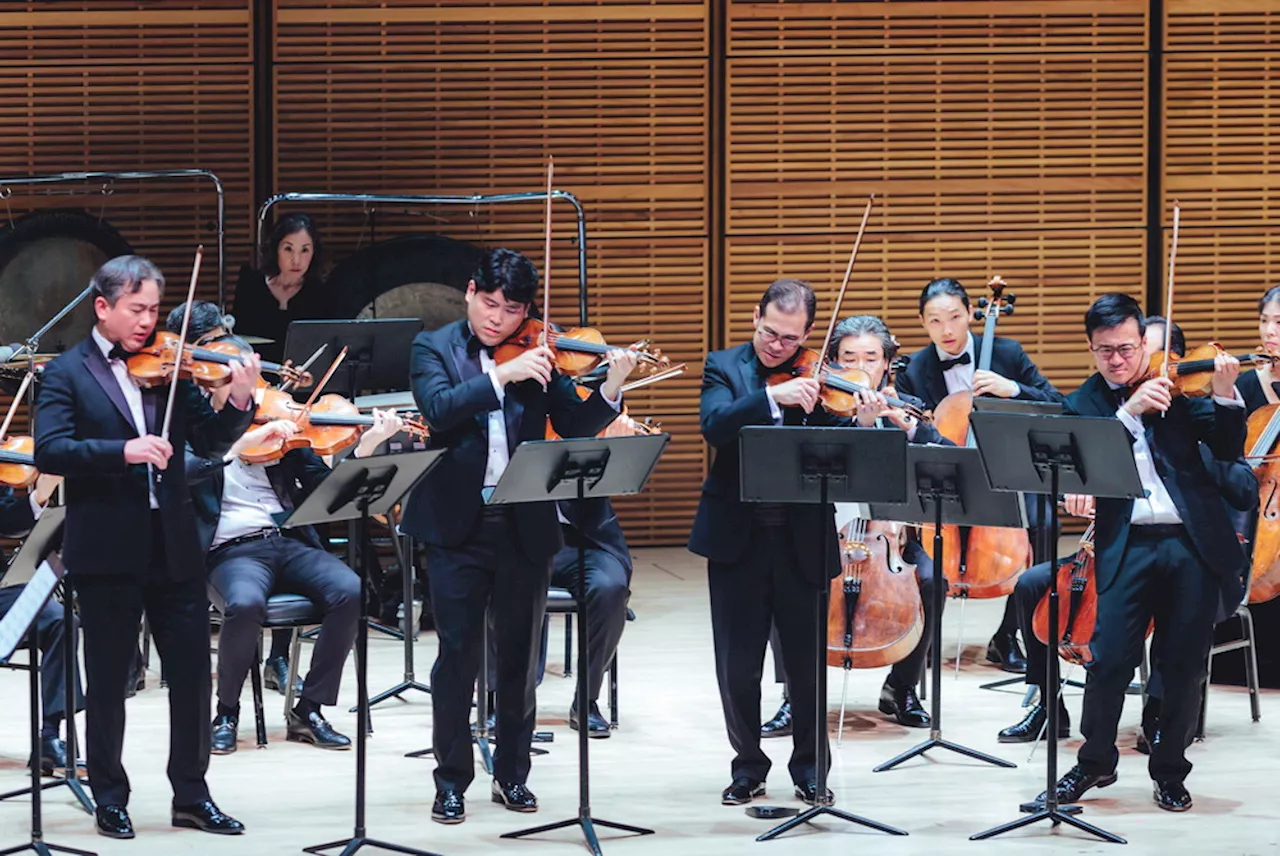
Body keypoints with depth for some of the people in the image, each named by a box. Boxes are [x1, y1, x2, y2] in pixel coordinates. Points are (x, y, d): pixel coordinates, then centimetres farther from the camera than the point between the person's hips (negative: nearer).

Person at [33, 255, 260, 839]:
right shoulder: (68, 373, -2)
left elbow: (209, 442, 6)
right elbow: (48, 451, -14)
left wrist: (240, 402, -14)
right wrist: (122, 451, -27)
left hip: (172, 545, 4)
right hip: (105, 550, -4)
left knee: (192, 673, 5)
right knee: (108, 681, 5)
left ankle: (192, 795, 16)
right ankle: (111, 799, 16)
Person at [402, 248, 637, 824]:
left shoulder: (539, 356, 5)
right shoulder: (434, 348, 1)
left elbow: (576, 427, -1)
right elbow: (438, 409, -17)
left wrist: (611, 388, -19)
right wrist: (503, 375, -25)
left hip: (524, 525, 2)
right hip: (457, 523, -2)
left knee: (520, 657, 9)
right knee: (457, 656, -1)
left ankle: (513, 774, 22)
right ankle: (451, 781, 9)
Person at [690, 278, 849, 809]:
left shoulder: (819, 380, 3)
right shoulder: (725, 367, 2)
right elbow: (715, 426, -17)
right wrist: (772, 397, -28)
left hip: (803, 540, 0)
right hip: (737, 538, 0)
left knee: (808, 663, 6)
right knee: (737, 664, 5)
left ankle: (809, 768, 20)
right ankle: (748, 766, 20)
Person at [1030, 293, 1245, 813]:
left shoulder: (1175, 385, 8)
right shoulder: (1082, 406, 9)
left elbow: (1228, 450, 2)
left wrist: (1225, 396, -15)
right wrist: (1129, 411, -18)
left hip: (1194, 541, 0)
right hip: (1127, 545, 0)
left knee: (1184, 664, 3)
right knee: (1109, 658, -7)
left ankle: (1170, 771, 19)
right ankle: (1095, 762, 14)